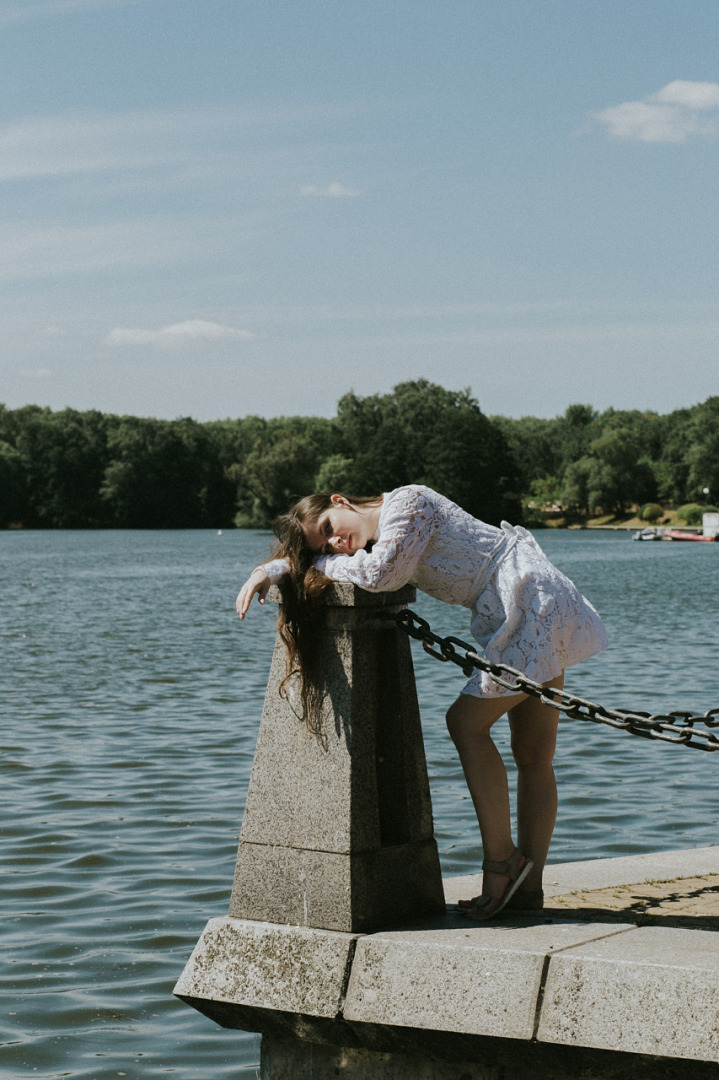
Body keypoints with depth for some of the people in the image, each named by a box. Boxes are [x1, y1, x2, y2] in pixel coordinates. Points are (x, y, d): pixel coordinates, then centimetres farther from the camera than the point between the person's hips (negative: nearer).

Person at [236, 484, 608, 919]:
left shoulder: (407, 502, -15)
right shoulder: (381, 541, 12)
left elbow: (379, 574, -28)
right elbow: (302, 555, 23)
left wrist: (323, 564, -11)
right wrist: (269, 570, 5)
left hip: (535, 603, -10)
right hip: (538, 613, 10)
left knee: (467, 721, -9)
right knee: (533, 757, 8)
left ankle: (501, 860, -6)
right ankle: (529, 887, 10)